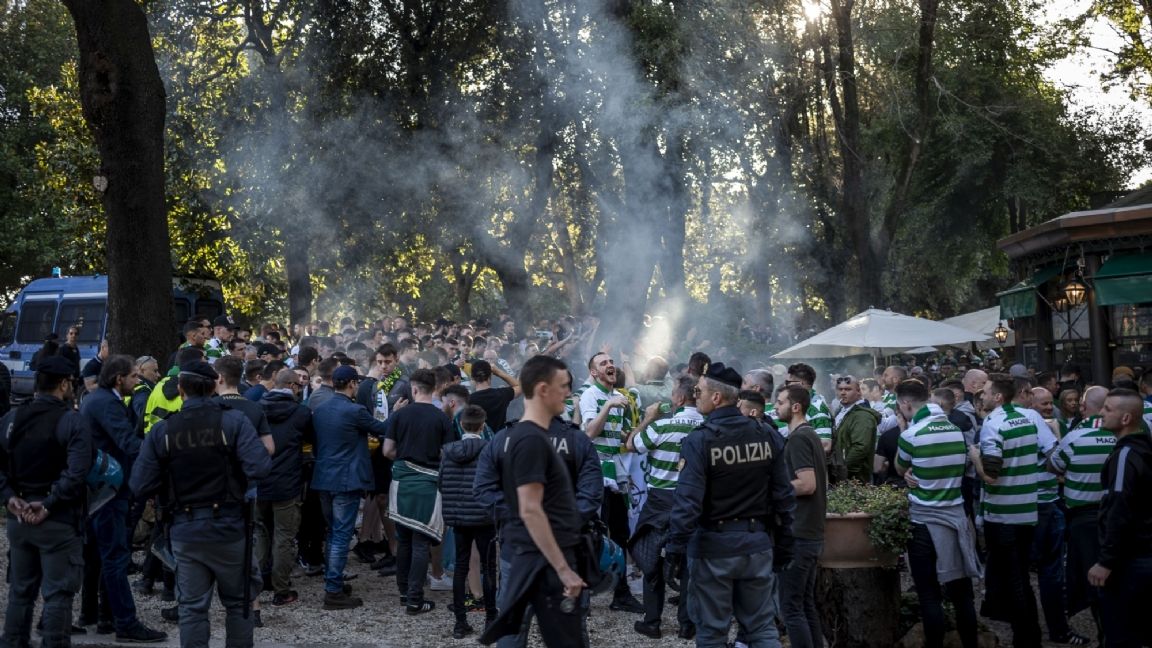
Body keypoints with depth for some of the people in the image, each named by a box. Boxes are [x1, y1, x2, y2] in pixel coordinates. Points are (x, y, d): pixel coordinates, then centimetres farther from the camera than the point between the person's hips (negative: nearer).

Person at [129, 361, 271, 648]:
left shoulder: (162, 430, -5)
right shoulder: (233, 421, -11)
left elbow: (140, 486, -7)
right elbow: (259, 468, -21)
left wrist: (173, 483, 11)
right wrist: (229, 468, 0)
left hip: (185, 530, 1)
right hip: (229, 527, -1)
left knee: (191, 607, 9)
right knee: (237, 602, 14)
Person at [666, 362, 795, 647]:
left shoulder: (700, 441, -14)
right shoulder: (768, 436, 1)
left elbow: (688, 502, -19)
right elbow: (784, 497, 4)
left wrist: (674, 549, -12)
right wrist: (783, 547, 12)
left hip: (714, 547, -4)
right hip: (758, 544, 4)